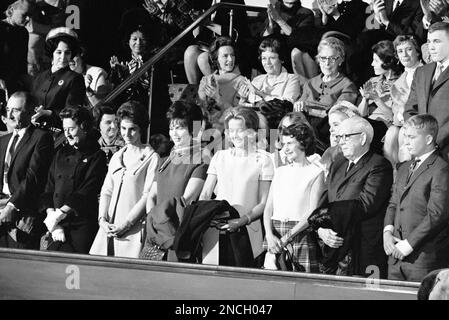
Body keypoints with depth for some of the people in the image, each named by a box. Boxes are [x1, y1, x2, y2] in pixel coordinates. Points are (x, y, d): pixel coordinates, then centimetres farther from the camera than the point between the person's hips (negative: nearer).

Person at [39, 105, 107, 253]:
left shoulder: (96, 156, 0)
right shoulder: (61, 153, 17)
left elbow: (86, 193, -9)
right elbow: (49, 189, 12)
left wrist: (60, 214, -13)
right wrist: (51, 216, -3)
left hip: (81, 228, -5)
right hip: (57, 227, 5)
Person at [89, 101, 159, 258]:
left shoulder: (151, 157, 0)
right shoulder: (116, 157, 21)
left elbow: (148, 195, -7)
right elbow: (106, 191, 18)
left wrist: (125, 224, -13)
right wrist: (103, 219, 0)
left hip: (134, 230, -6)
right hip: (109, 228, 6)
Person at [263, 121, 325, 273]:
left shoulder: (316, 172, 1)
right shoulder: (280, 172, 18)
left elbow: (313, 212, -7)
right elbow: (268, 207, 11)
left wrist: (287, 237, -14)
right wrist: (270, 235, -7)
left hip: (301, 234, -4)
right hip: (274, 236, 5)